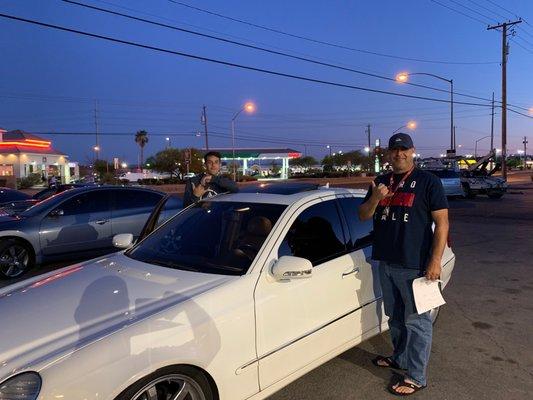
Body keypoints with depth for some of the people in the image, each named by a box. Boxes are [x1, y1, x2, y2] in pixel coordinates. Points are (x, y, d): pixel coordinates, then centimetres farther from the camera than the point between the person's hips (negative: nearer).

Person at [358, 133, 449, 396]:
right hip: (386, 263, 6)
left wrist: (435, 261, -17)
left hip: (414, 266, -6)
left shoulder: (427, 181, -6)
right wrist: (374, 198, -11)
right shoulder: (381, 182, 11)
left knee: (417, 321, 3)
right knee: (395, 317, 20)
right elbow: (363, 216, 10)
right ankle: (400, 358, 38)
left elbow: (442, 222, -10)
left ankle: (416, 377, 14)